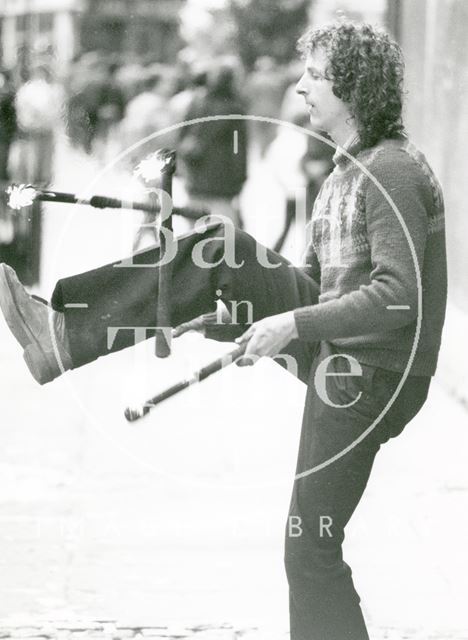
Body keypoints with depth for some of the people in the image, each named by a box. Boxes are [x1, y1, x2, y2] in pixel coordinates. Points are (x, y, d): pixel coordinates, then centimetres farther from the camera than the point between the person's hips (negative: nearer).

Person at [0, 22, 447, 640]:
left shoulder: (394, 173, -19)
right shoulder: (348, 170, 12)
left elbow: (397, 297, -27)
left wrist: (292, 323, -25)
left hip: (366, 377, -9)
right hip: (329, 349, 9)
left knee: (311, 545, -6)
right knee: (222, 255, -2)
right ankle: (64, 333, -6)